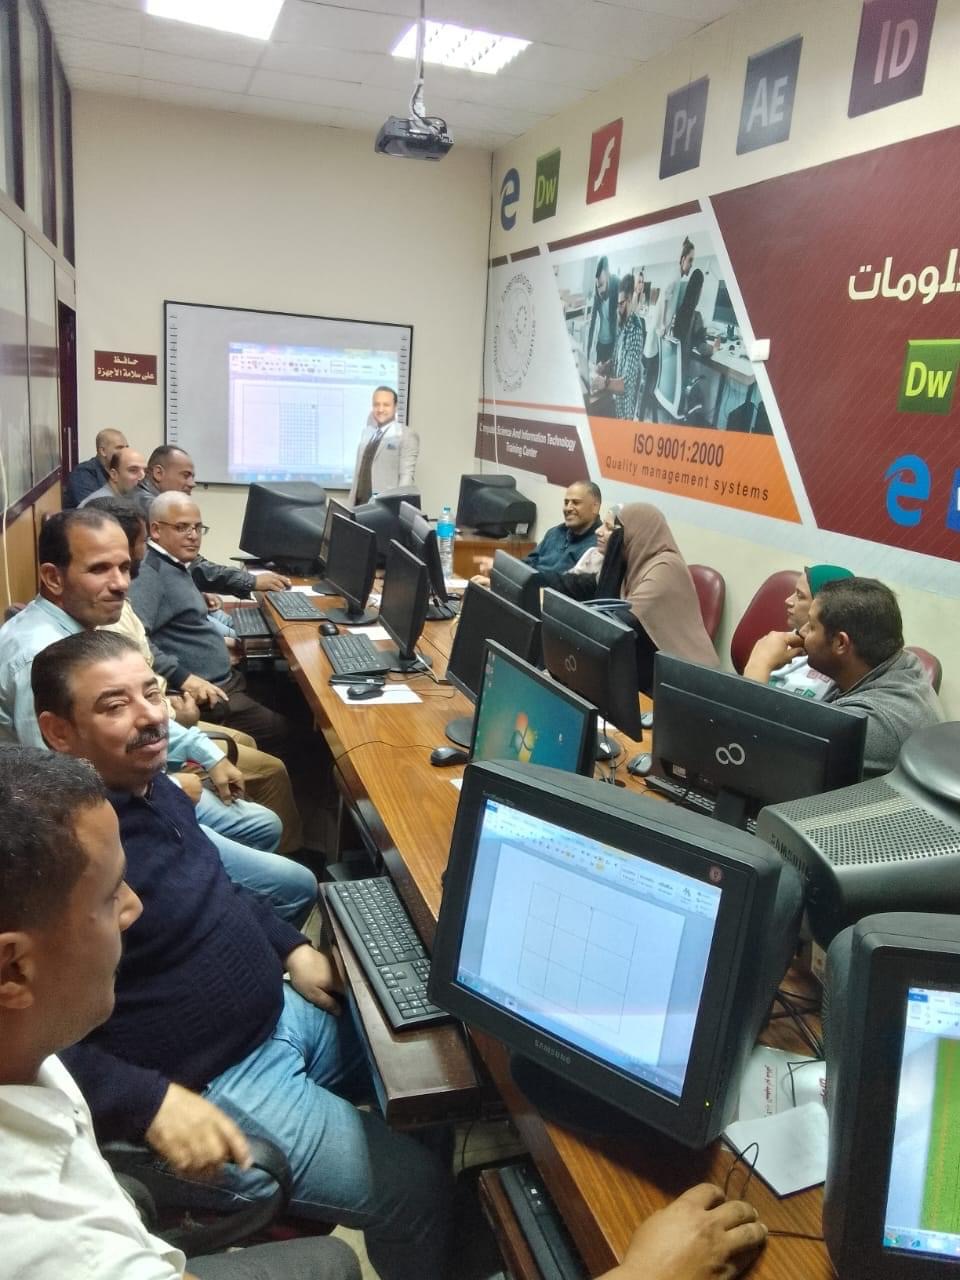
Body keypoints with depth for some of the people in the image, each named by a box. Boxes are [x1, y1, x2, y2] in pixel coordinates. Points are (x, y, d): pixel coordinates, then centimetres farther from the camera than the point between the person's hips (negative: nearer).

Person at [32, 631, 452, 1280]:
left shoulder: (152, 787, 0)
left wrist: (292, 947, 6)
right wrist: (153, 1103, -30)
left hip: (280, 1011, 9)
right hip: (213, 1084, -9)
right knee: (417, 1189, -5)